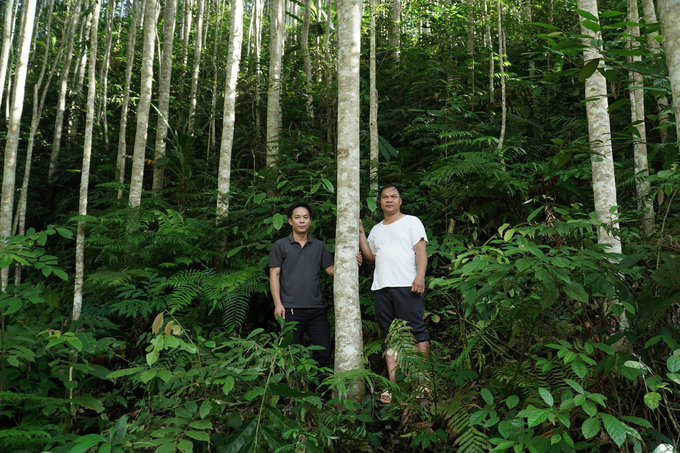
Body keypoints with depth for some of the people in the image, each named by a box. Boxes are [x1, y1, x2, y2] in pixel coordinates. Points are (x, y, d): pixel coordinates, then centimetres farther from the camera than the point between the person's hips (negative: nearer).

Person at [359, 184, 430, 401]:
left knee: (416, 330, -8)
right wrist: (361, 234, 12)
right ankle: (393, 385, 6)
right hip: (381, 287, 5)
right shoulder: (376, 230, 23)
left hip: (407, 285, -5)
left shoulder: (411, 221, 9)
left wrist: (420, 277, -15)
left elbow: (421, 250, -1)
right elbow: (370, 257, 19)